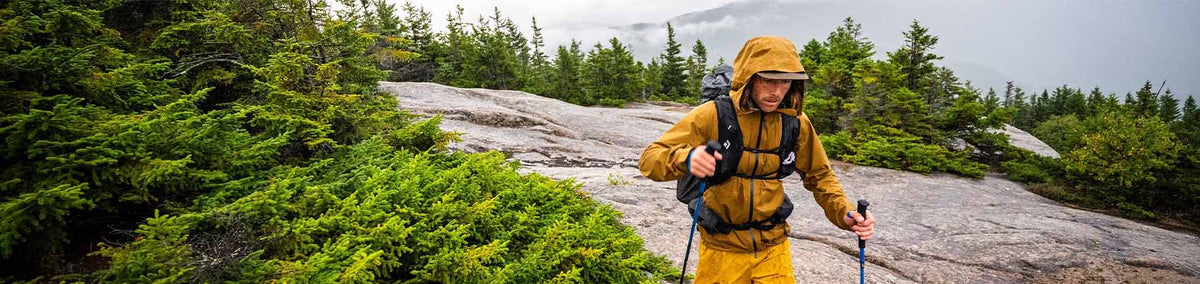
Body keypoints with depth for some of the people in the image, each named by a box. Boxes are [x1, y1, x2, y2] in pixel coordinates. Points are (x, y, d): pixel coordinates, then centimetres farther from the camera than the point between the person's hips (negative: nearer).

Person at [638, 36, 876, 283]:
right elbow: (649, 159, -20)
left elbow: (819, 175, 7)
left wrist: (844, 212, -11)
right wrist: (685, 159, -42)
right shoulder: (713, 115, -18)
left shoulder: (795, 121, -7)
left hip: (773, 247, 2)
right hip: (722, 249, -2)